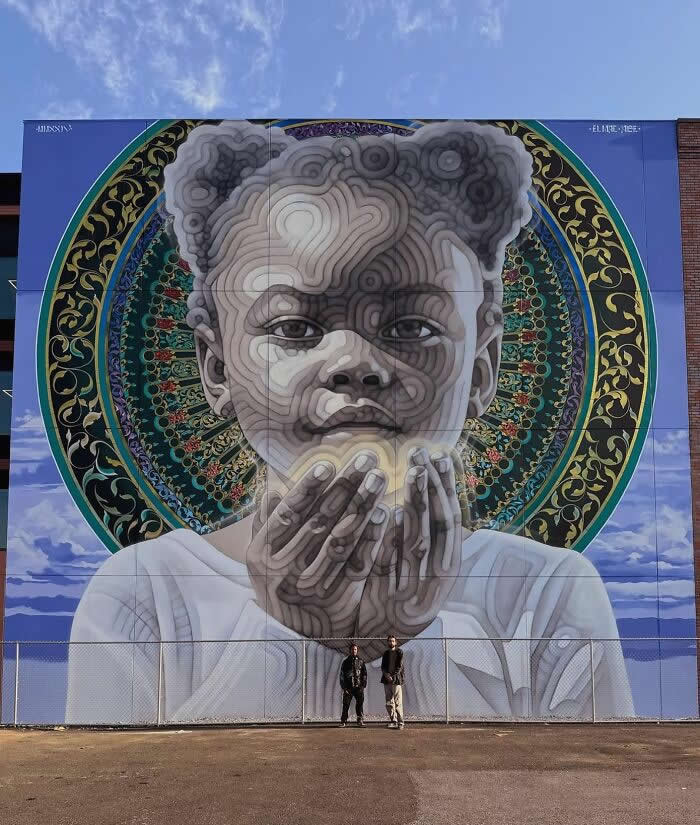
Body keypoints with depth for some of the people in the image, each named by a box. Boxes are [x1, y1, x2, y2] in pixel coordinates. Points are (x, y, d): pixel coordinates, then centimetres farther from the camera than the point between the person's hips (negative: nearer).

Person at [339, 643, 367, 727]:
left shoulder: (360, 661, 12)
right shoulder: (346, 662, 10)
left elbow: (364, 674, 11)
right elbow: (342, 675, 7)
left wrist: (363, 685, 1)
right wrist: (343, 687, -2)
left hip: (358, 686, 1)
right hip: (348, 687, -1)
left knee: (359, 704, -3)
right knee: (346, 705, -3)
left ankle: (360, 721, 4)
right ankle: (343, 721, 4)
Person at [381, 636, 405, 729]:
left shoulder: (399, 652, 3)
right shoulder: (386, 653, 17)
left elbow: (400, 666, -5)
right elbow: (383, 666, 11)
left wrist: (393, 677, -13)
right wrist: (386, 675, -8)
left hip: (396, 680, -5)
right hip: (387, 680, 5)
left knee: (398, 702, -10)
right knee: (389, 703, 5)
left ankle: (400, 722, -7)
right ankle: (393, 721, 13)